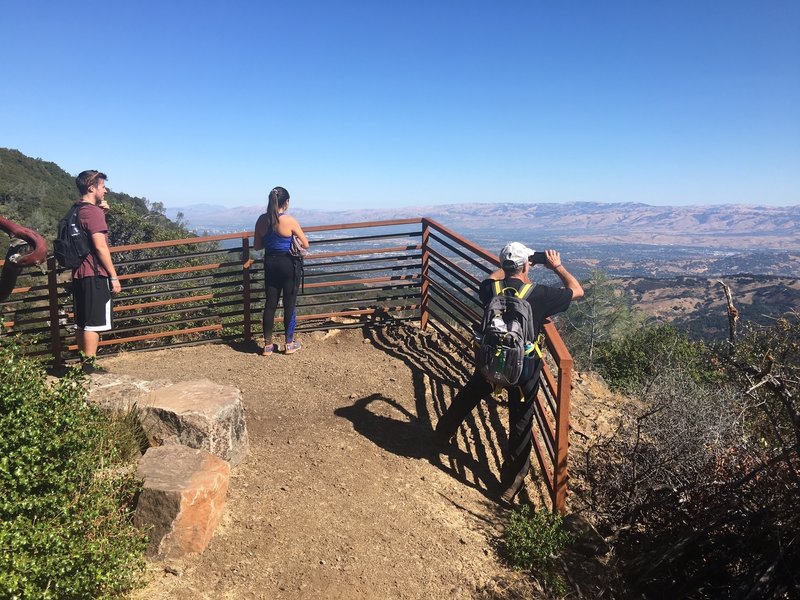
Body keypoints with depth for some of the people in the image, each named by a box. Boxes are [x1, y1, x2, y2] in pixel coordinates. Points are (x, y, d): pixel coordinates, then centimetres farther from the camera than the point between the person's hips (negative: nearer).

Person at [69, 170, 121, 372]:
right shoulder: (93, 211, -13)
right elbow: (100, 247, -19)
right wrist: (114, 276, -15)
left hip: (79, 274, 9)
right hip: (95, 275, -9)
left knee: (82, 323, 13)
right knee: (94, 323, -5)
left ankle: (84, 362, 21)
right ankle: (89, 366, -2)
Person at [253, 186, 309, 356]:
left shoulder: (262, 220, 0)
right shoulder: (290, 221, -14)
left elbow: (257, 246, 7)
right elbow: (305, 245, -8)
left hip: (270, 264, 4)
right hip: (288, 264, -4)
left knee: (270, 304, 10)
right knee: (289, 304, 7)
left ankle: (268, 345, 15)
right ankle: (289, 343, 17)